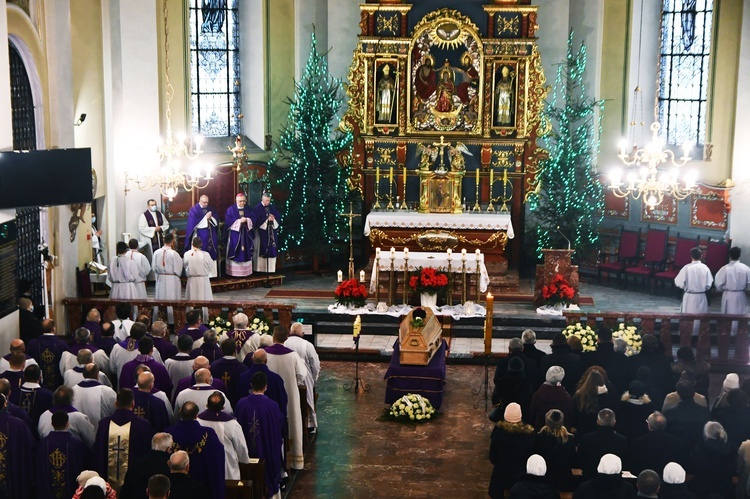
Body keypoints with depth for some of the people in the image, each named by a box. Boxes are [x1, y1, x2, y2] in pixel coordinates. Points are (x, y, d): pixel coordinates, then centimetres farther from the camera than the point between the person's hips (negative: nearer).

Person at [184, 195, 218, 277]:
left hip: (210, 237, 5)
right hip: (200, 237, -5)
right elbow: (194, 223, -15)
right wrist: (206, 218, -13)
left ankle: (211, 273, 7)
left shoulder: (210, 209, 13)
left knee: (211, 255, 3)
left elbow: (216, 222, 9)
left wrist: (210, 218, -11)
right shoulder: (194, 210, -3)